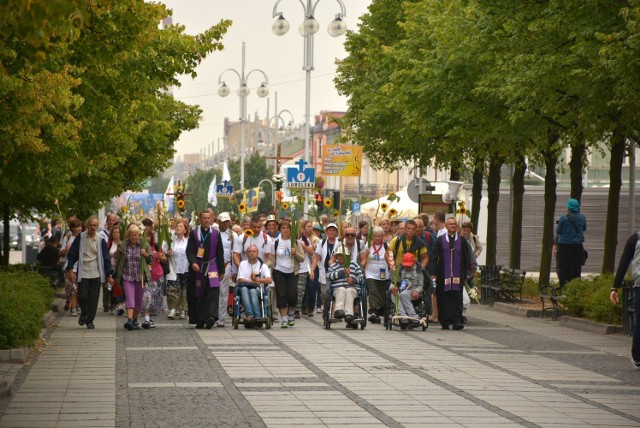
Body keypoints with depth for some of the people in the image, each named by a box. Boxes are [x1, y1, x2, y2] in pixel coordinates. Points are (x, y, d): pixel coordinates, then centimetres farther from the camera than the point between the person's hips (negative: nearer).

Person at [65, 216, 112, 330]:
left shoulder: (101, 240, 3)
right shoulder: (80, 238, 1)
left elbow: (106, 258, 6)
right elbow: (71, 255, 4)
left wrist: (109, 274, 3)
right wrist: (70, 270, -4)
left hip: (96, 274, 1)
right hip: (83, 273, -1)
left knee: (93, 299, 1)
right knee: (82, 296, -4)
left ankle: (90, 321, 12)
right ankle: (84, 313, 24)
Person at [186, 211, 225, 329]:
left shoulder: (215, 234, 7)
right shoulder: (194, 233, 3)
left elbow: (220, 253, 9)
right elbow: (190, 251, -6)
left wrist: (221, 270, 6)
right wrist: (193, 263, -25)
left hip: (212, 267, 0)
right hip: (197, 268, 0)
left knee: (213, 291, -16)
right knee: (198, 294, 2)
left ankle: (211, 316, -26)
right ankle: (199, 320, 10)